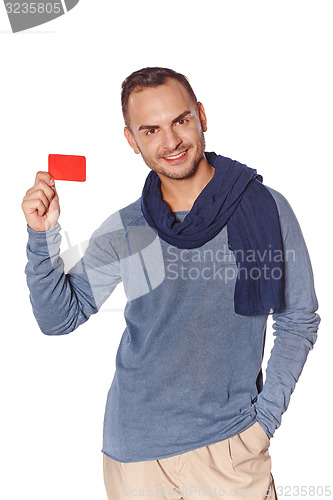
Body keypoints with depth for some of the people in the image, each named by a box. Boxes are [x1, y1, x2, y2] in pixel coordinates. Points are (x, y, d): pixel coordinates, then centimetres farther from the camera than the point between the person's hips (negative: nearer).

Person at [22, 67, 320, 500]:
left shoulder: (266, 208, -7)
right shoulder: (123, 232, -3)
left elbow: (299, 320, 1)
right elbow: (59, 317, -1)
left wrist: (266, 416, -4)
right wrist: (43, 236, -15)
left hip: (232, 447, -1)